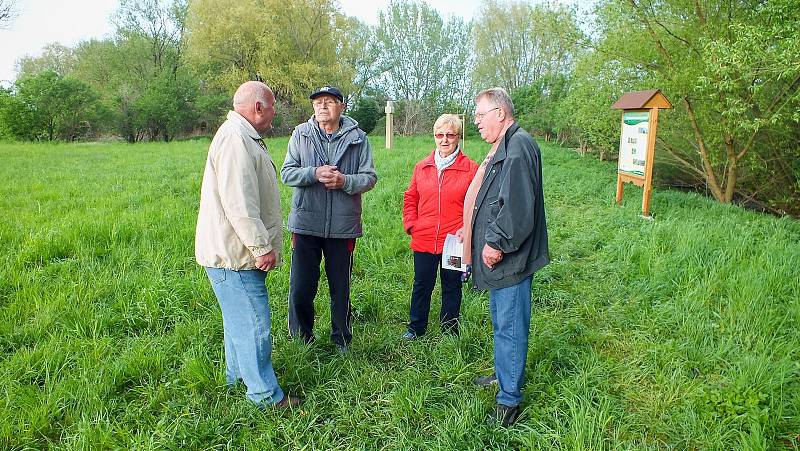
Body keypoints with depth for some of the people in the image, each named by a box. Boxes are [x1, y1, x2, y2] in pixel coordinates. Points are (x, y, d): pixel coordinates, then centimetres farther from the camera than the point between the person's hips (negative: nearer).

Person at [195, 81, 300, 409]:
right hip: (234, 255, -11)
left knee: (240, 319, 22)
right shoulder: (235, 139, -19)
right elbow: (239, 203, -26)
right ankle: (266, 396, 9)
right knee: (254, 324, -3)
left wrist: (262, 245, 24)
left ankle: (236, 376, 39)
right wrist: (262, 247, -21)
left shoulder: (245, 137, 17)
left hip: (238, 253, 11)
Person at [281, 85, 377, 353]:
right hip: (305, 223, 1)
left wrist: (345, 181, -18)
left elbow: (370, 177, 0)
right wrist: (314, 173, -17)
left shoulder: (357, 137, 2)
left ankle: (341, 340, 31)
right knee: (301, 287, 7)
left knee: (341, 288, 13)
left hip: (343, 225, 0)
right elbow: (286, 173, 0)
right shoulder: (300, 134, 4)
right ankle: (301, 339, 26)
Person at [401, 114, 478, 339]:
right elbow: (410, 198, 13)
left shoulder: (470, 169, -5)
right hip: (423, 241, 3)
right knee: (421, 286, 16)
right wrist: (411, 224, 2)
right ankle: (416, 329, 33)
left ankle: (450, 333, 31)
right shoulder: (422, 167, 5)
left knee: (451, 287, 14)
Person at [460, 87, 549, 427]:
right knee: (501, 323, 23)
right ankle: (503, 375, 41)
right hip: (499, 258, 11)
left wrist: (497, 243, -20)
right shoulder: (503, 147, 16)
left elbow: (518, 206, -27)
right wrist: (471, 231, 16)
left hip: (511, 258, -11)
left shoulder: (519, 147, -19)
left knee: (509, 327, 0)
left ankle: (509, 399, 13)